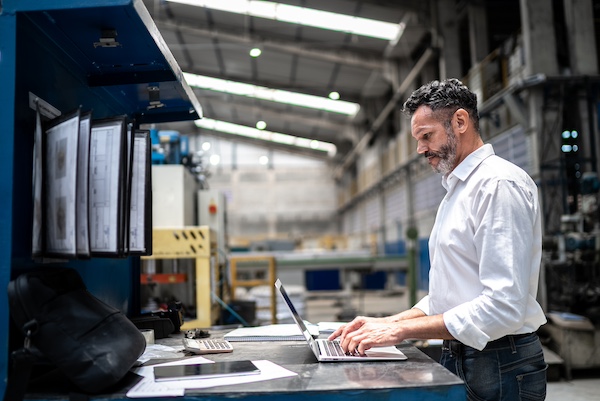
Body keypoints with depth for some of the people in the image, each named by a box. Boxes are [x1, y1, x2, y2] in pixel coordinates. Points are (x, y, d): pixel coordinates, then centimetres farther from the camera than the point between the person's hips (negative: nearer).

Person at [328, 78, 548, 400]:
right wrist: (388, 323, 3)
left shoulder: (500, 183, -16)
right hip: (456, 360, 8)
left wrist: (400, 330, -22)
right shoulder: (456, 191, 14)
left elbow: (503, 306, -25)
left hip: (499, 366, -8)